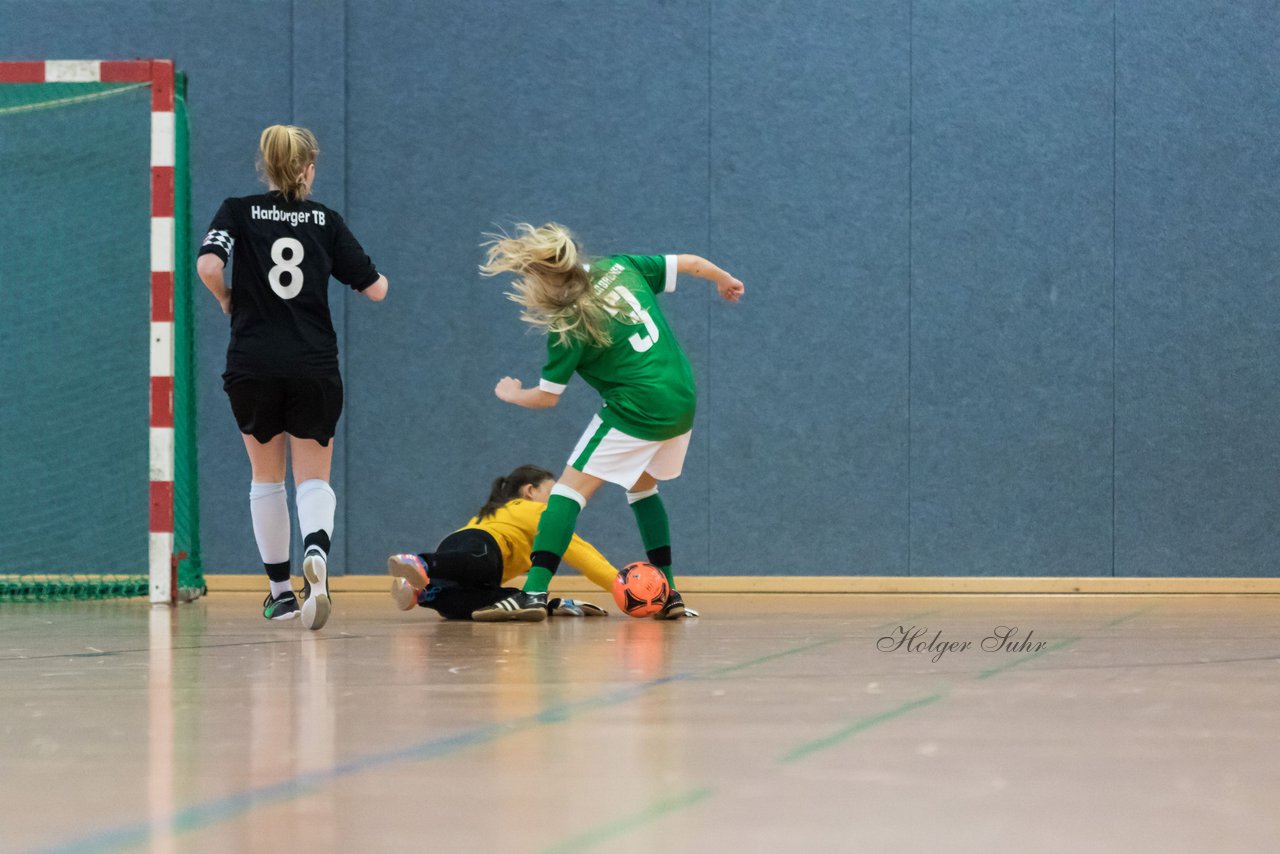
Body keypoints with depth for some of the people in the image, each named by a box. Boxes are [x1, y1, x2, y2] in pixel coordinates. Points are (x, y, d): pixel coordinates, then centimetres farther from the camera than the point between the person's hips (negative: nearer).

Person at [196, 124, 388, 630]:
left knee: (267, 478, 17)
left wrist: (226, 300, 5)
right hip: (314, 369, 0)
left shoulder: (238, 212, 2)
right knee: (313, 479, 3)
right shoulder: (326, 220, 5)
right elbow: (376, 289, 4)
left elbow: (208, 267, -16)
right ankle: (316, 551, -28)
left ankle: (280, 588, 20)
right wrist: (379, 278, 27)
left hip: (252, 366, 0)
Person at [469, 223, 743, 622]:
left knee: (570, 488, -4)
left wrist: (511, 394, 19)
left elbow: (546, 397, -3)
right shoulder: (620, 267, 2)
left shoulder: (568, 328, -12)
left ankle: (534, 592, -17)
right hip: (683, 401, 8)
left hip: (636, 411, -8)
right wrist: (725, 281, 32)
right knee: (641, 486, 26)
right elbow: (690, 263, 11)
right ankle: (669, 595, 23)